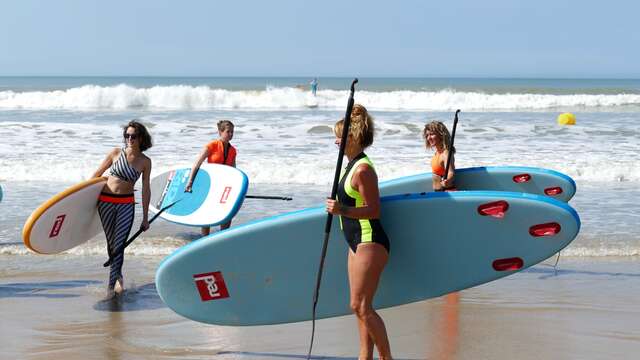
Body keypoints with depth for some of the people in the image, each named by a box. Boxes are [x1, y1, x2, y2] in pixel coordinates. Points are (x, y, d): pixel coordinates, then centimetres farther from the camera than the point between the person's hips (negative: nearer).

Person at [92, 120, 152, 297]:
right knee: (111, 242, 10)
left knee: (119, 244, -9)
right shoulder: (116, 153, -2)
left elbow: (146, 190, 4)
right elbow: (98, 173, 8)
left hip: (126, 204, -1)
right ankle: (118, 276, 31)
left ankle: (111, 284, -7)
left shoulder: (145, 162, 0)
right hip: (105, 202, 1)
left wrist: (145, 217, 5)